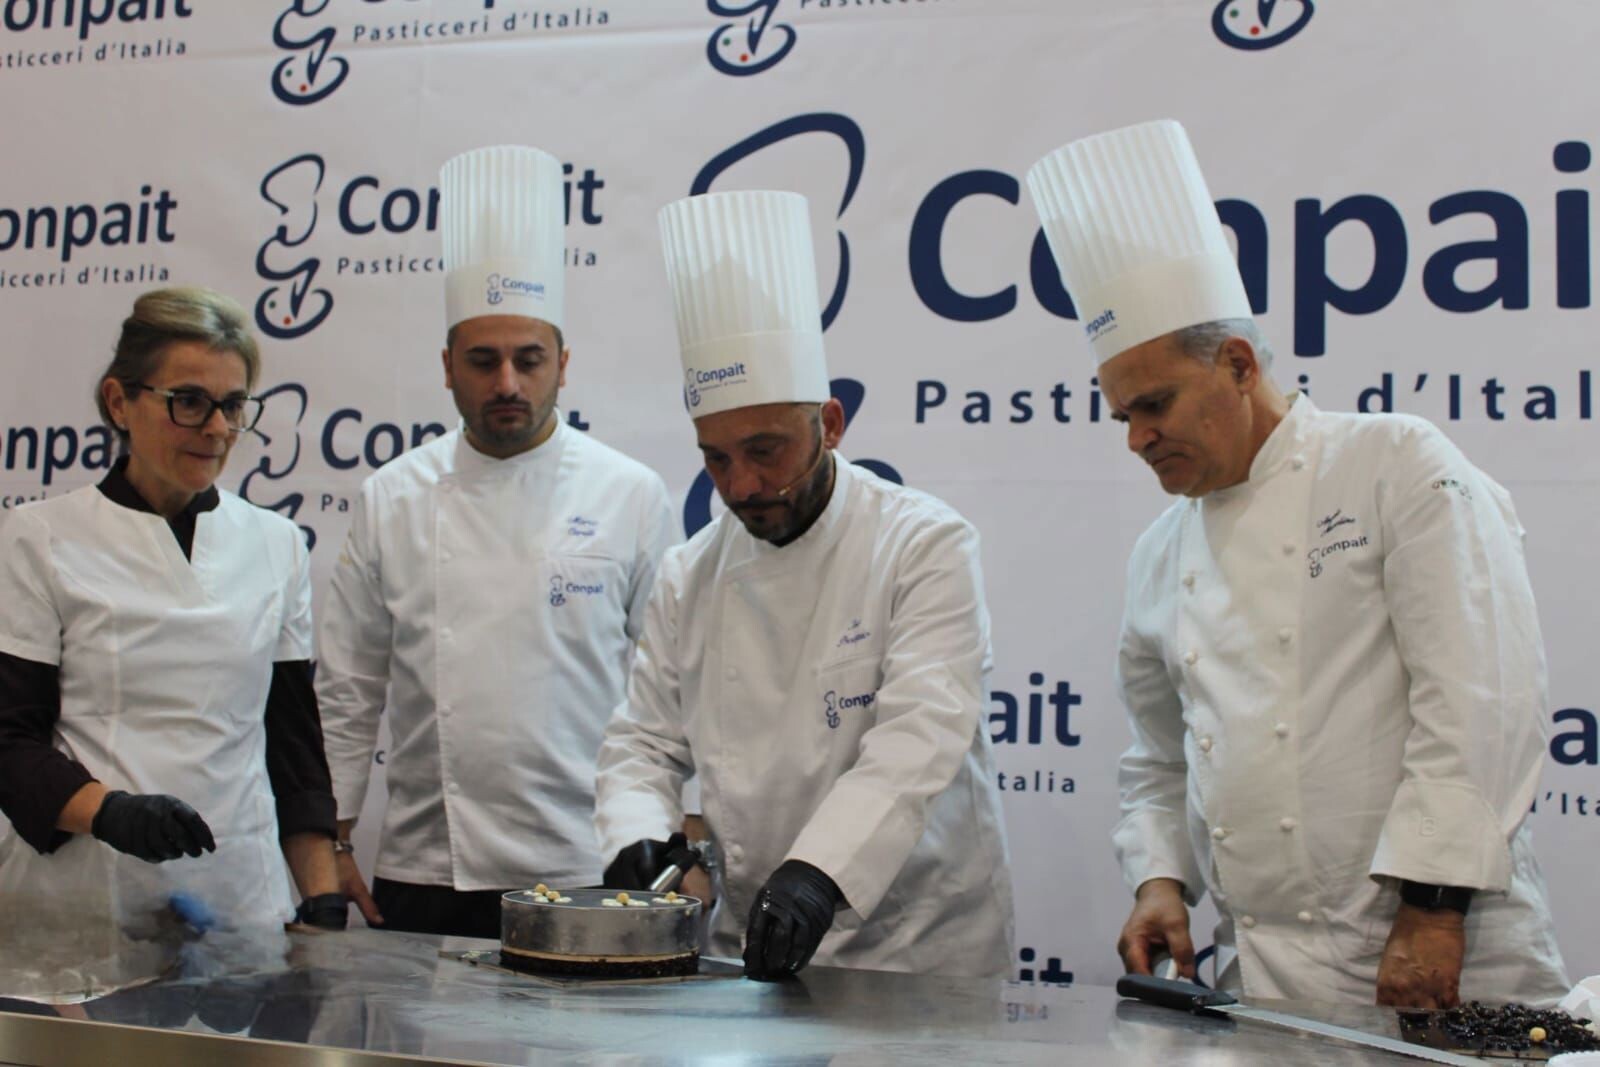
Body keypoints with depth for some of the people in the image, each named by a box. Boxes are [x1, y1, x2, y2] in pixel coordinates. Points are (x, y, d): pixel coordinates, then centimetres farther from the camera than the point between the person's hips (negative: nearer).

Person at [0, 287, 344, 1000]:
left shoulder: (276, 546, 9)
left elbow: (295, 739, 10)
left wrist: (324, 895, 4)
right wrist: (108, 810, -22)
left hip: (242, 902, 3)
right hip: (81, 911, -2)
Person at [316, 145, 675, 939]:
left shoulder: (632, 496, -1)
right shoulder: (391, 500, 5)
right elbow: (347, 690, 9)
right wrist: (329, 842, 6)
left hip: (585, 871, -1)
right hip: (423, 874, 2)